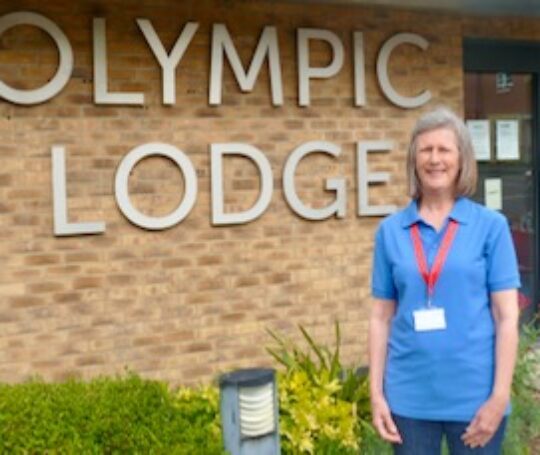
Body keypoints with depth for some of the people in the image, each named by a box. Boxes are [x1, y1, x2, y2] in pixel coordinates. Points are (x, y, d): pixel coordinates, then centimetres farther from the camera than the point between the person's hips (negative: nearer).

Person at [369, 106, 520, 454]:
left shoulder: (491, 225, -2)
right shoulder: (390, 230, 3)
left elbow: (507, 317, -4)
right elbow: (381, 316, 5)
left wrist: (500, 396, -9)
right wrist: (376, 392, 2)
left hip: (474, 397, -1)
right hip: (409, 396, 2)